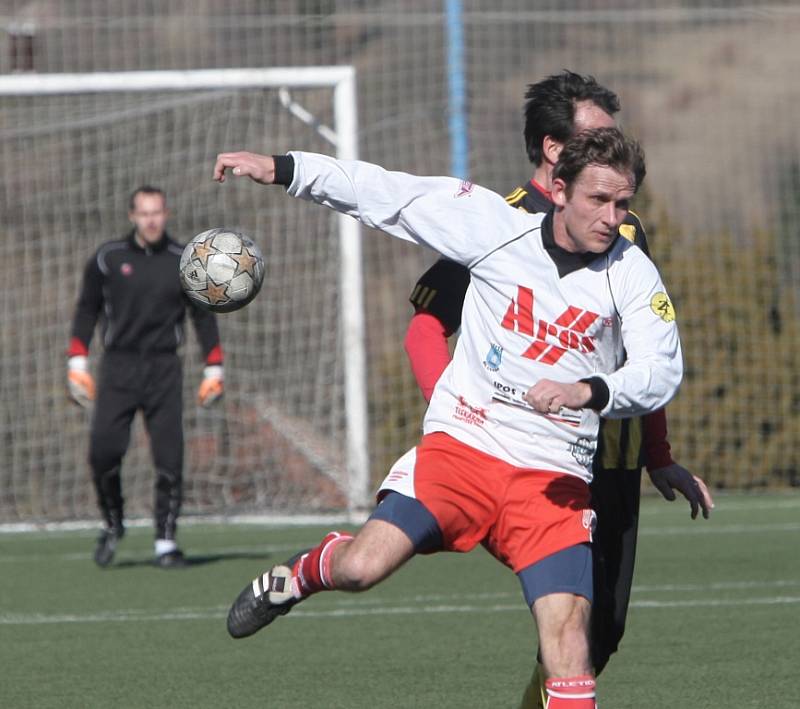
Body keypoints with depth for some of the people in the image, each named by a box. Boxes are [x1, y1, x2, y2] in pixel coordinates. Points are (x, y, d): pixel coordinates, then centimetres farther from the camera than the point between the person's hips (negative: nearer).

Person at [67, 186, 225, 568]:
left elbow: (203, 316, 13)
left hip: (163, 369, 0)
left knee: (169, 457, -7)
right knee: (103, 448, -14)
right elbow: (87, 309, 12)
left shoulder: (183, 262, 5)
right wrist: (77, 363, 6)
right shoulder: (108, 258, 4)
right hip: (118, 367, 0)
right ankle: (112, 523, 10)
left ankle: (165, 542, 0)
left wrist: (213, 371, 9)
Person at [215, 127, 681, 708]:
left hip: (555, 479, 0)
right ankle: (300, 574, 19)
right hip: (462, 444, 0)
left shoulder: (632, 274, -2)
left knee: (568, 627, -15)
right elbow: (387, 194, 5)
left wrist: (586, 391, -27)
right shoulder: (495, 224, -2)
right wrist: (280, 169, 3)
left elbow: (662, 371, -10)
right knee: (361, 567, -16)